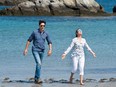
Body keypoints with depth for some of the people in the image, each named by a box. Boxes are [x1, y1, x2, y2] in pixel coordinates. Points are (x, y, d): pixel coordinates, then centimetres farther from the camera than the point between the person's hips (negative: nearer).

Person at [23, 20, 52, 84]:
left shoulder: (46, 34, 4)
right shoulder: (35, 32, -7)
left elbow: (49, 42, 9)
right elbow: (29, 40, 0)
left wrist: (50, 50, -8)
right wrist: (26, 49, -4)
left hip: (42, 51, 5)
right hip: (35, 50, -5)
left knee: (39, 64, 12)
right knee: (39, 63, -20)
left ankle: (36, 79, 25)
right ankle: (38, 78, -18)